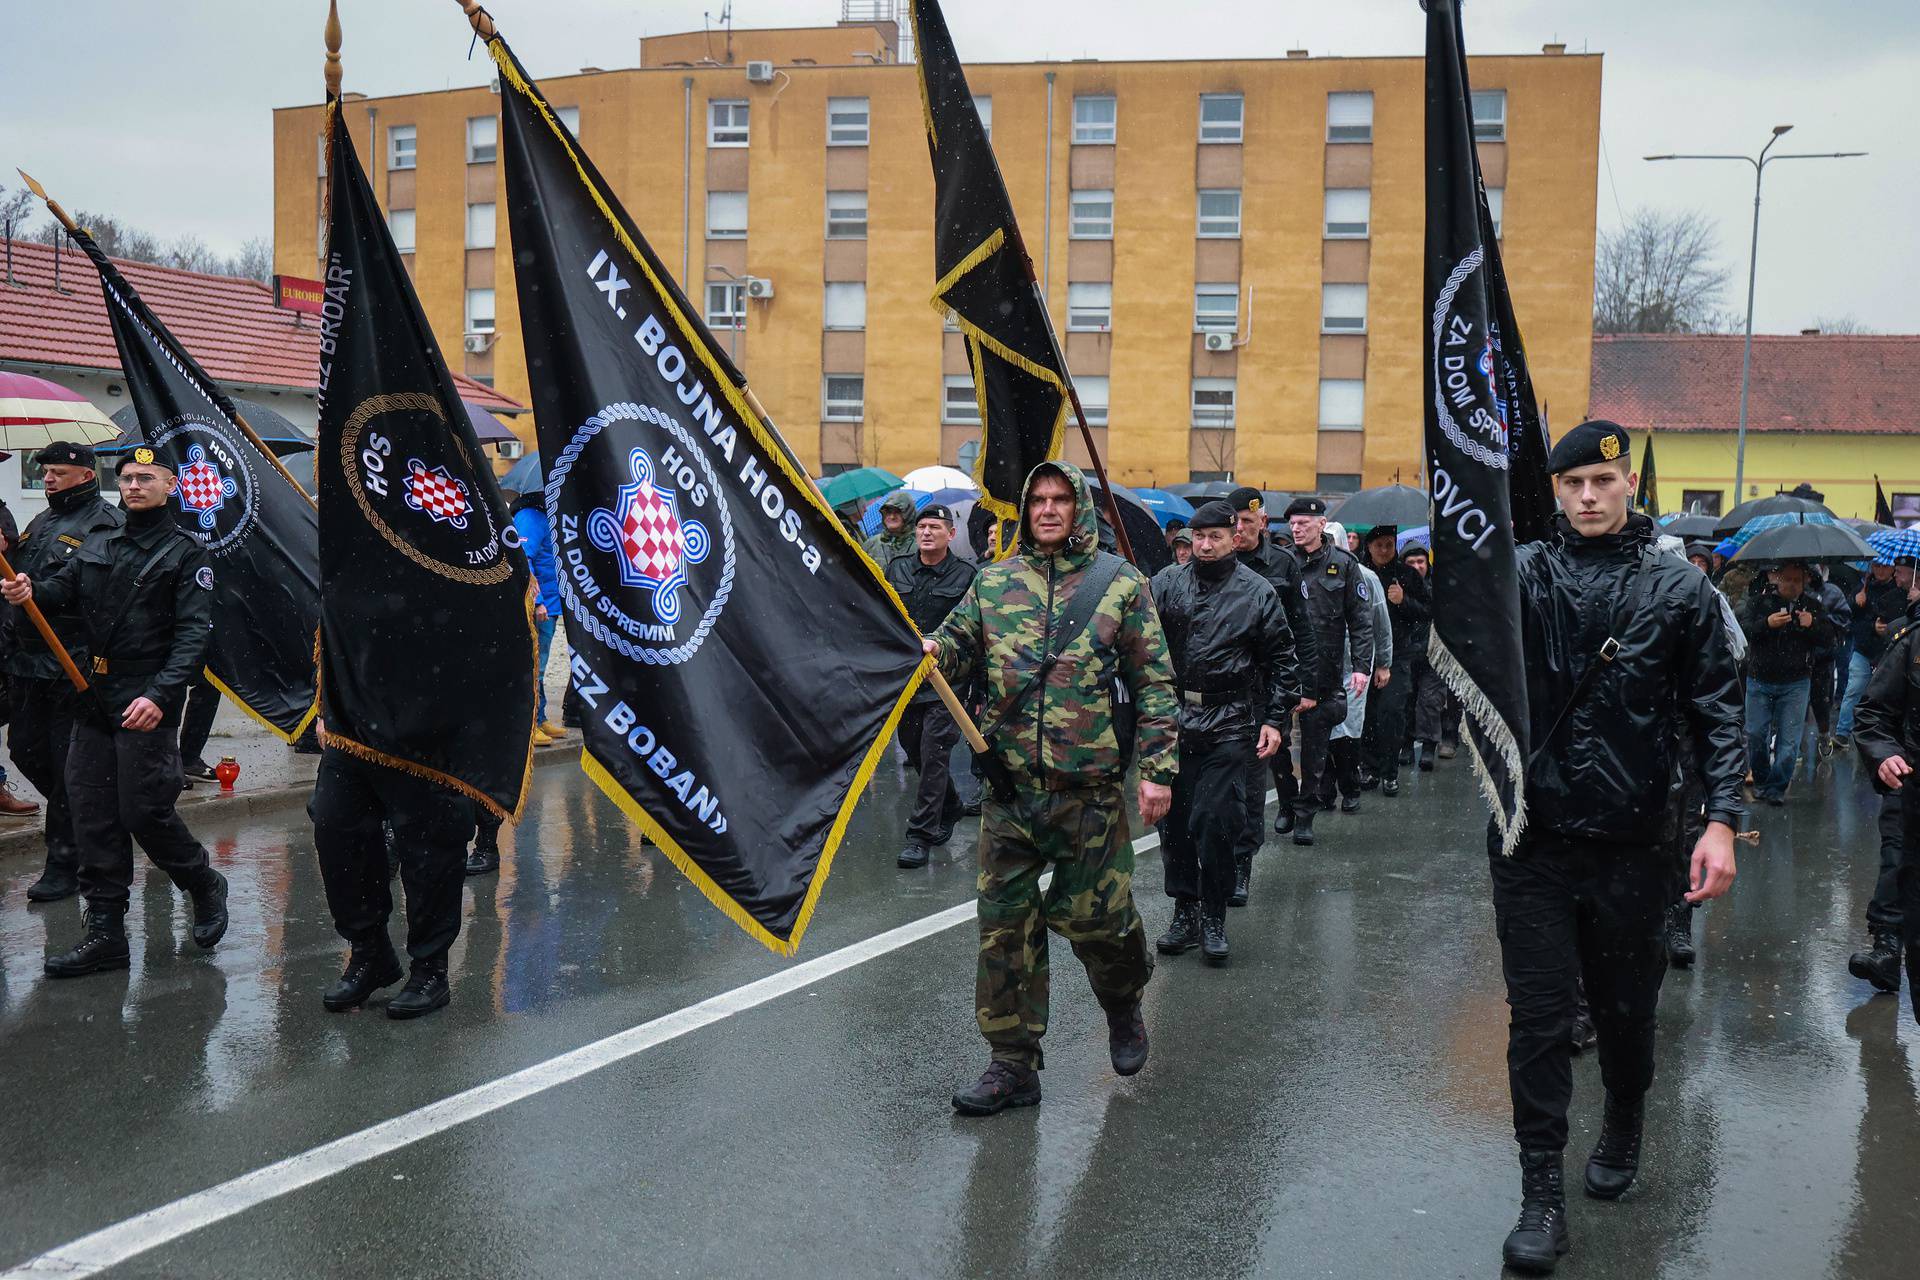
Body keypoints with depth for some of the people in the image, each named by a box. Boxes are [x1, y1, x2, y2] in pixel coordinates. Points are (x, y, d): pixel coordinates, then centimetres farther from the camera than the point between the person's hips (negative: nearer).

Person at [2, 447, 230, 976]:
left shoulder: (185, 554, -2)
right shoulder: (96, 550, 17)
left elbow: (194, 634, -11)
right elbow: (60, 591, 4)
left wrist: (160, 695, -24)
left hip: (147, 703, -6)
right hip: (94, 699, 6)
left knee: (143, 812, -6)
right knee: (93, 815, 4)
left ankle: (206, 888, 20)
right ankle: (105, 933, 11)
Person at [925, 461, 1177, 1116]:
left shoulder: (1121, 583, 1)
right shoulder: (994, 581, 9)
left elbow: (1153, 683, 1)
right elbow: (960, 643, 9)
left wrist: (1158, 768, -6)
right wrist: (932, 648, -16)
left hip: (1089, 789, -2)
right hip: (1010, 789, 3)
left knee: (1093, 915, 4)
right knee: (1005, 922, 3)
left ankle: (1123, 1003, 38)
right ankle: (1013, 1063, 14)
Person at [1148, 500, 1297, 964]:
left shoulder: (1256, 591, 3)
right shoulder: (1167, 582, 6)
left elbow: (1280, 659, 7)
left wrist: (1274, 718, 1)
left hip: (1229, 723, -2)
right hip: (1174, 717, 3)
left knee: (1214, 821, -5)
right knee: (1174, 818, 7)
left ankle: (1214, 917, 9)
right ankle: (1184, 910, 19)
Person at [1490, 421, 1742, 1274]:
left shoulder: (1678, 588, 1)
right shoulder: (1522, 573, 2)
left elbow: (1716, 711, 1)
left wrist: (1721, 820, -7)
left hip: (1629, 842, 1)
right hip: (1532, 836, 0)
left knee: (1626, 1008, 17)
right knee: (1538, 1016, 2)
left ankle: (1623, 1132, 44)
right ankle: (1542, 1193, 12)